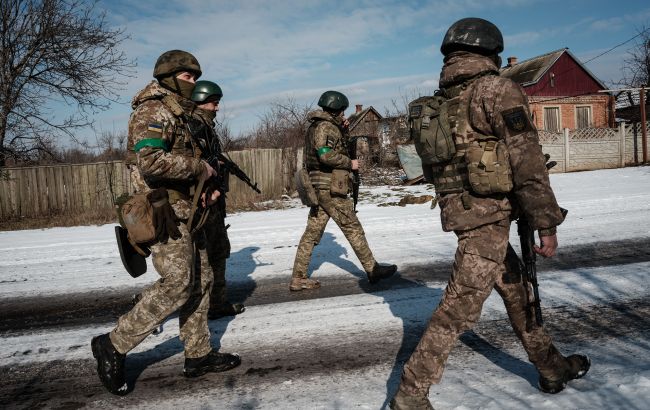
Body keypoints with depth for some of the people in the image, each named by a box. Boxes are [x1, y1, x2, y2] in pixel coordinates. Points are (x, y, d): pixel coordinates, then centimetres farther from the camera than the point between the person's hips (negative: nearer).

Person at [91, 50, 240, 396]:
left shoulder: (179, 114, 20)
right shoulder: (152, 111, -11)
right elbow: (151, 162, -28)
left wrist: (208, 183, 8)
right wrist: (199, 168, -17)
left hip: (184, 210, 10)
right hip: (163, 211, -10)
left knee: (200, 279, 9)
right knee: (177, 283, -13)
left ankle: (198, 355, 18)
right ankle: (113, 345, 2)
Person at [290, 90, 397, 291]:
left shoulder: (316, 126, 20)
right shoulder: (326, 126, -11)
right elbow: (326, 155, -24)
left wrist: (343, 130, 15)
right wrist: (350, 163, -12)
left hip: (318, 187, 9)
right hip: (330, 187, -9)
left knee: (312, 232, 7)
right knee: (352, 228, -1)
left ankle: (298, 278, 8)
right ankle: (372, 269, 8)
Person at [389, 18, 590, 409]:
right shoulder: (498, 90, -10)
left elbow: (436, 161, 16)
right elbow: (527, 161, -16)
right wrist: (547, 223, -12)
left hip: (460, 210, 8)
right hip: (488, 212, -8)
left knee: (515, 290, 20)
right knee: (461, 305, -3)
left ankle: (551, 367, 36)